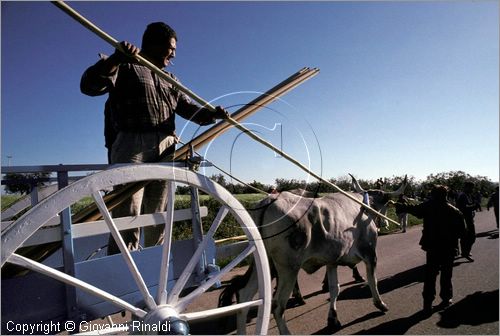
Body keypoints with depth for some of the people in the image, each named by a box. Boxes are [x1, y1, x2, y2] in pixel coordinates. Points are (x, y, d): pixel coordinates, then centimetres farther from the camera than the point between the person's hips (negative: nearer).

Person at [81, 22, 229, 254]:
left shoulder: (170, 80, 28)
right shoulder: (124, 66, 8)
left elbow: (189, 109, 19)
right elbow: (88, 86, -8)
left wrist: (211, 114, -1)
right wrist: (115, 59, -22)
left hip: (164, 152, 6)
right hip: (131, 147, -6)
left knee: (159, 219, 10)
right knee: (127, 217, -11)